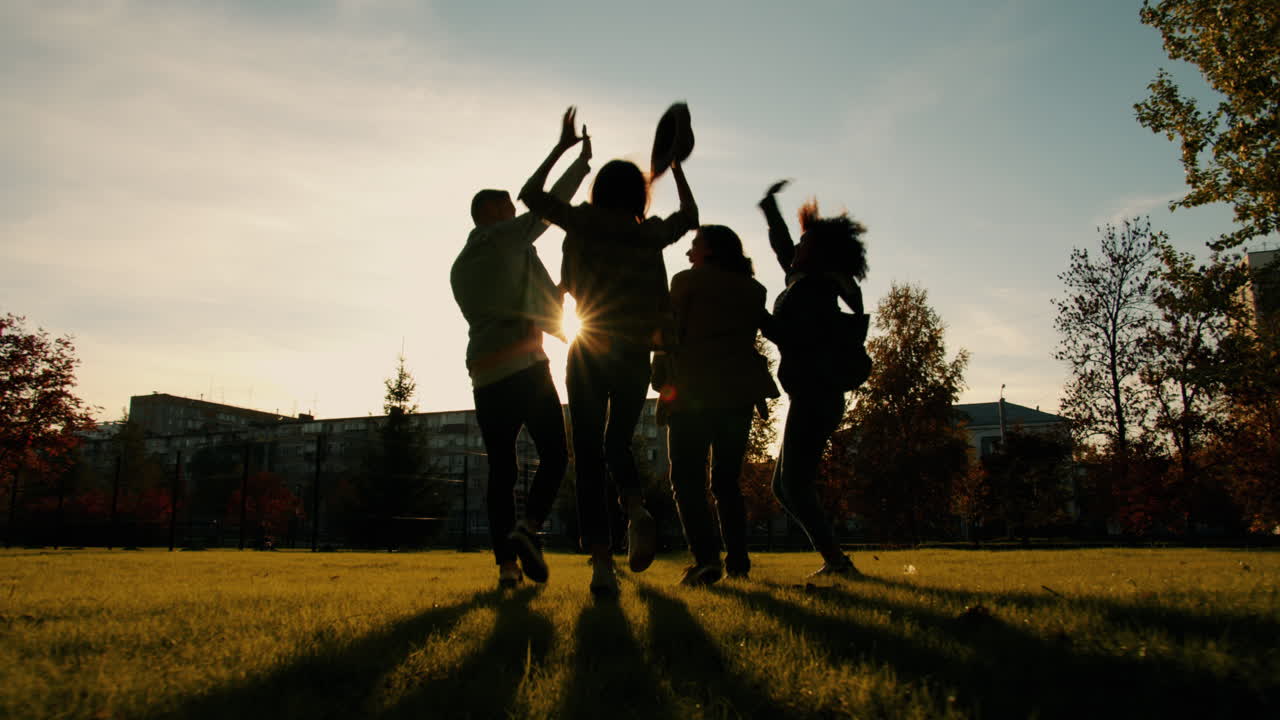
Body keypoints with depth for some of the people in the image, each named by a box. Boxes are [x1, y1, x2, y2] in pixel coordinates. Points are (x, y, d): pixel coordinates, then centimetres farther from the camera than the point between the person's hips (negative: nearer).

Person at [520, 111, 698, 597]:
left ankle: (601, 565, -11)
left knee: (589, 457, 0)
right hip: (635, 356, 2)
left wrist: (562, 148, 21)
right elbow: (690, 215, 27)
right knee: (617, 444, 19)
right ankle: (636, 509, -12)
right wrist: (674, 164, 34)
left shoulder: (583, 223, 1)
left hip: (589, 355, -2)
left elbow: (530, 194, 14)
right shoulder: (652, 233, 6)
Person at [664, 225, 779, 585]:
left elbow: (671, 333, -2)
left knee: (687, 478, -2)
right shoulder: (752, 289, 14)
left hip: (695, 391, -5)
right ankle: (737, 559, 4)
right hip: (740, 391, 5)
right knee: (727, 479, 13)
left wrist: (666, 380, 5)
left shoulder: (687, 281, 1)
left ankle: (706, 557, -17)